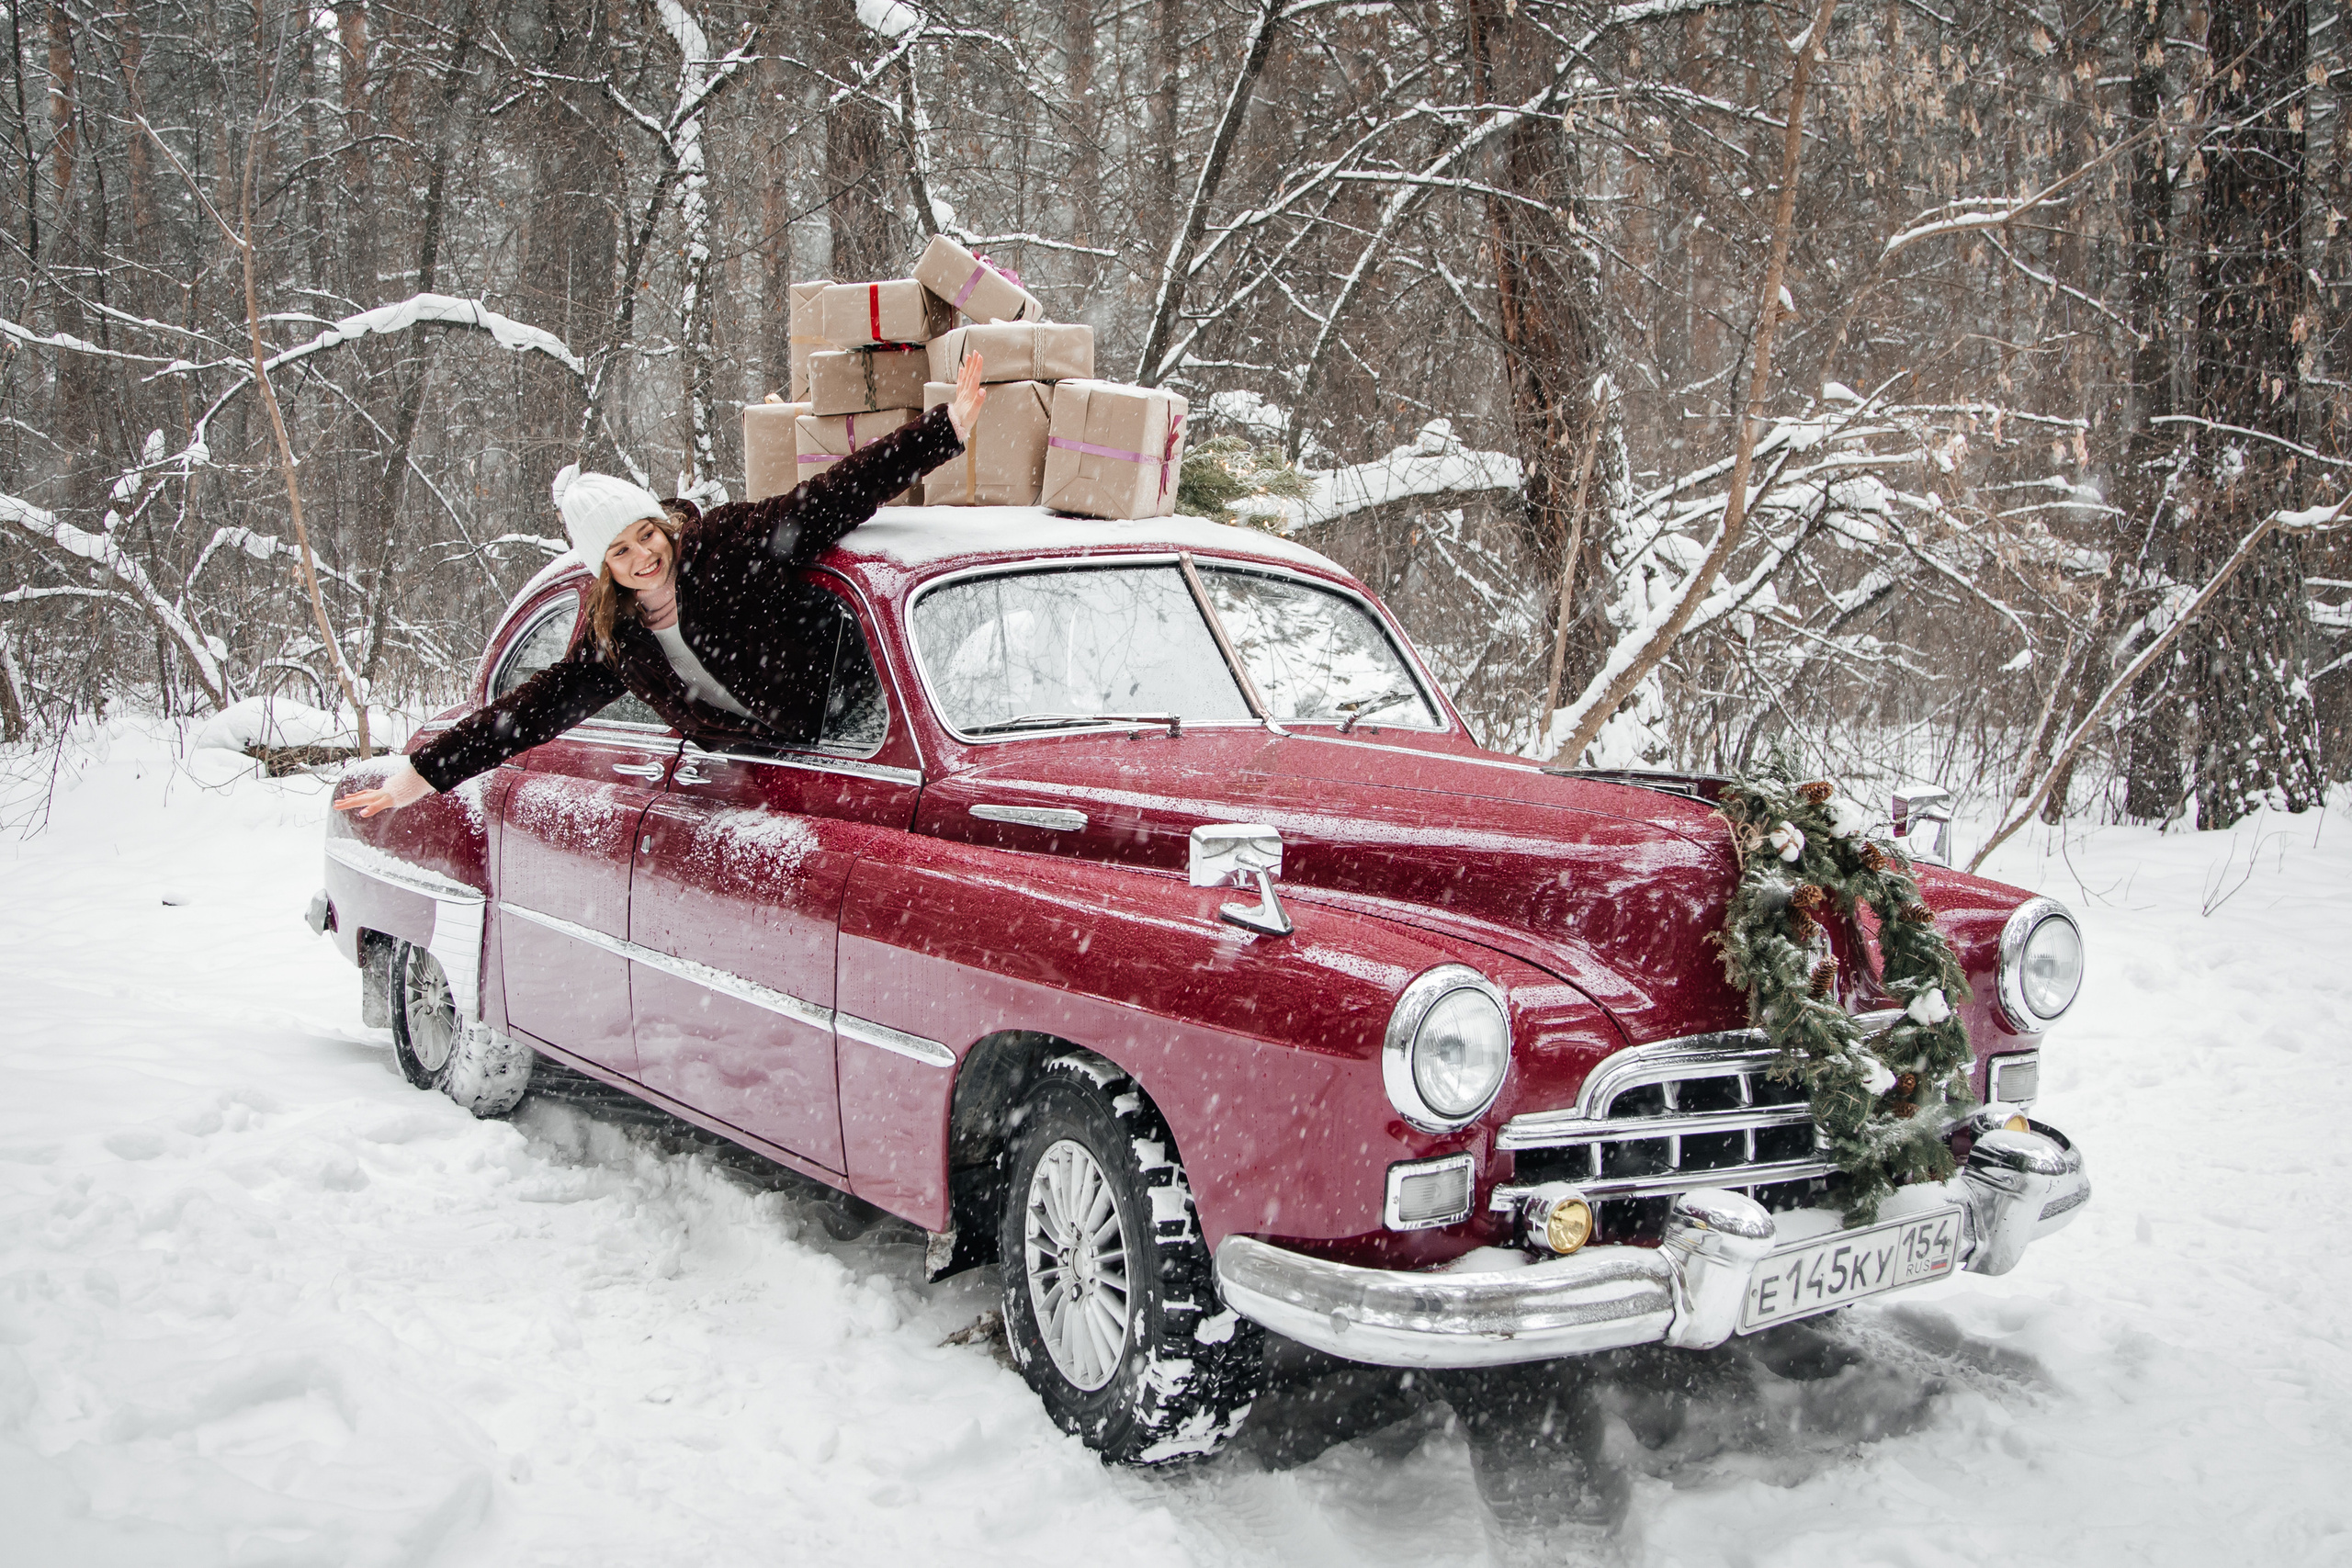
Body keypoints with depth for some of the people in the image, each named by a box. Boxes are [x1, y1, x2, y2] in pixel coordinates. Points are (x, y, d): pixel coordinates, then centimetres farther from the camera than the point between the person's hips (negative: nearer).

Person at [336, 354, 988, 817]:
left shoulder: (727, 542, -15)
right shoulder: (609, 636, 1)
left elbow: (841, 497, -21)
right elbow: (536, 706, 6)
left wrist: (948, 426, -30)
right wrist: (419, 774, 3)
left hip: (843, 709, -3)